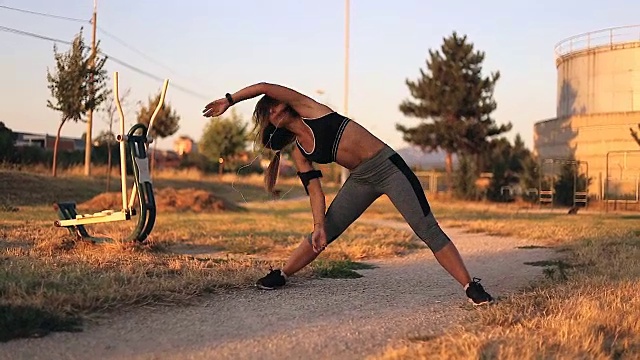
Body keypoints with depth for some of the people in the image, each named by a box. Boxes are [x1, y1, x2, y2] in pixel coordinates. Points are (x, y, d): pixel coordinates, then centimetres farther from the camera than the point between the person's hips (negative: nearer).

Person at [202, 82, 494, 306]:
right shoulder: (298, 153, 9)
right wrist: (318, 224, -12)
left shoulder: (308, 109, -3)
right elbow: (314, 189, 1)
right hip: (361, 180, 5)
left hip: (389, 167, -5)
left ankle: (471, 287, -9)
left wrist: (230, 100, -1)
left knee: (428, 230, -10)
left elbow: (265, 88, -11)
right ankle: (280, 276, 19)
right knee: (324, 233, 2)